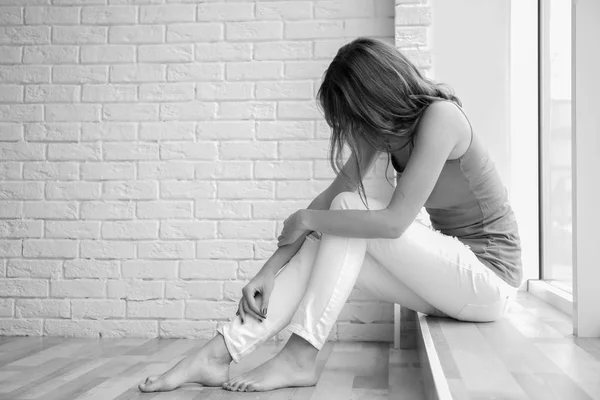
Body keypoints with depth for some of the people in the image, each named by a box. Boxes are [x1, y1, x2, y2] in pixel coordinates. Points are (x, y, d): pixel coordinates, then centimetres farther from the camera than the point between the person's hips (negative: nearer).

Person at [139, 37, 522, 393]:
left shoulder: (439, 116, -22)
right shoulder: (386, 127, 2)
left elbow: (394, 221, -28)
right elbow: (330, 197, 0)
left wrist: (307, 219, -16)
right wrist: (270, 270, -7)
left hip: (490, 276, -7)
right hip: (450, 272, 7)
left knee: (348, 209, -20)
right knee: (323, 246, -11)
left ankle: (299, 358, -17)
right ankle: (216, 356, -12)